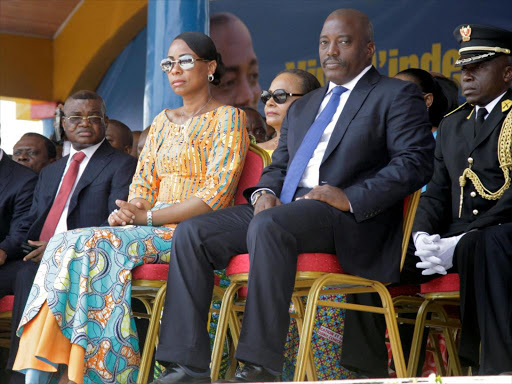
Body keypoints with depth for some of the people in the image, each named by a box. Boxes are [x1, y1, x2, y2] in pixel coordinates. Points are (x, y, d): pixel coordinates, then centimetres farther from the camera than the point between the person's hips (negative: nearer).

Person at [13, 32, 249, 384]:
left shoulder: (228, 118, 1)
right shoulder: (163, 122, 23)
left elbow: (216, 193, -10)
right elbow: (143, 183, 18)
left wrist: (148, 216, -17)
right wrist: (128, 211, -7)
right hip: (154, 227, 6)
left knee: (95, 247, -30)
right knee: (64, 245, -21)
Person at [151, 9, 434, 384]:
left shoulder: (397, 96, 7)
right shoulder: (302, 107, 30)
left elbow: (415, 161, -5)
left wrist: (351, 198, -17)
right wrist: (266, 192, 4)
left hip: (347, 218, -7)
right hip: (280, 210, 7)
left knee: (269, 225, -37)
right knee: (192, 232, -13)